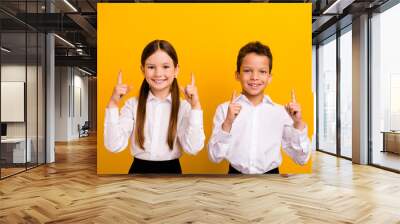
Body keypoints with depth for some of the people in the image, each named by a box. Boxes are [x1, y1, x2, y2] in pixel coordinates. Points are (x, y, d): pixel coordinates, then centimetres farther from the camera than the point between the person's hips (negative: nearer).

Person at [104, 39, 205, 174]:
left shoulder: (184, 106, -5)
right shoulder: (132, 104, -1)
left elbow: (193, 148, -14)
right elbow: (114, 146, -8)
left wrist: (195, 106, -17)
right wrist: (113, 104, -12)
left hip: (171, 170, -1)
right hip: (139, 170, 1)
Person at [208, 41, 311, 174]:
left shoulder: (281, 112, 2)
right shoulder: (224, 109, -1)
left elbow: (301, 159, 5)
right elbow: (215, 157, -4)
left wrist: (298, 123, -8)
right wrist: (227, 123, -16)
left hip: (271, 173, 1)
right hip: (236, 173, -1)